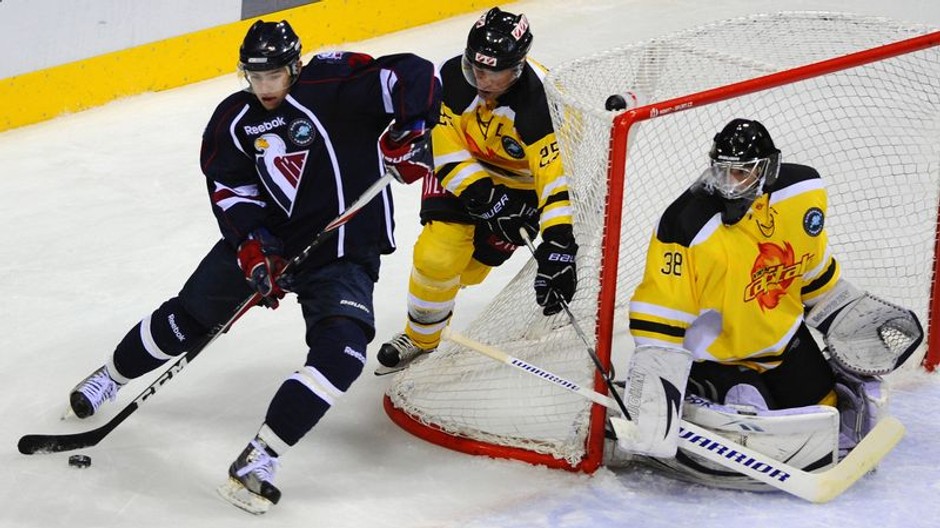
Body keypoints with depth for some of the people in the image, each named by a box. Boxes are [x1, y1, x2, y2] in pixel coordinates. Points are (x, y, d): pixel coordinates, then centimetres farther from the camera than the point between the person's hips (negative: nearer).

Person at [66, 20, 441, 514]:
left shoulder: (335, 83, -16)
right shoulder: (235, 119, -3)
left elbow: (416, 75, -19)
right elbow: (229, 188, -4)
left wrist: (409, 130, -28)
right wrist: (253, 250, -17)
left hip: (343, 251, -3)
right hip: (266, 236, 3)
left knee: (342, 352, -24)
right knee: (188, 316, 11)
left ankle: (258, 461, -21)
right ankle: (111, 376, 39)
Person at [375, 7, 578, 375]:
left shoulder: (537, 102, -34)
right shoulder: (453, 77, -25)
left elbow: (556, 175, -39)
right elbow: (445, 146, -17)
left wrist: (558, 245, -48)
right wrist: (482, 193, -30)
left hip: (521, 182, -1)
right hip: (460, 167, 2)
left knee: (469, 266, -7)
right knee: (437, 254, -12)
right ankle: (419, 337, 16)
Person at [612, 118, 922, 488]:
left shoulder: (803, 191, -13)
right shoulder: (688, 227, -28)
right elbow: (661, 318, -27)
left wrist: (850, 313, 13)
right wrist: (653, 396, -32)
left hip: (782, 338, 6)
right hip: (716, 355, -6)